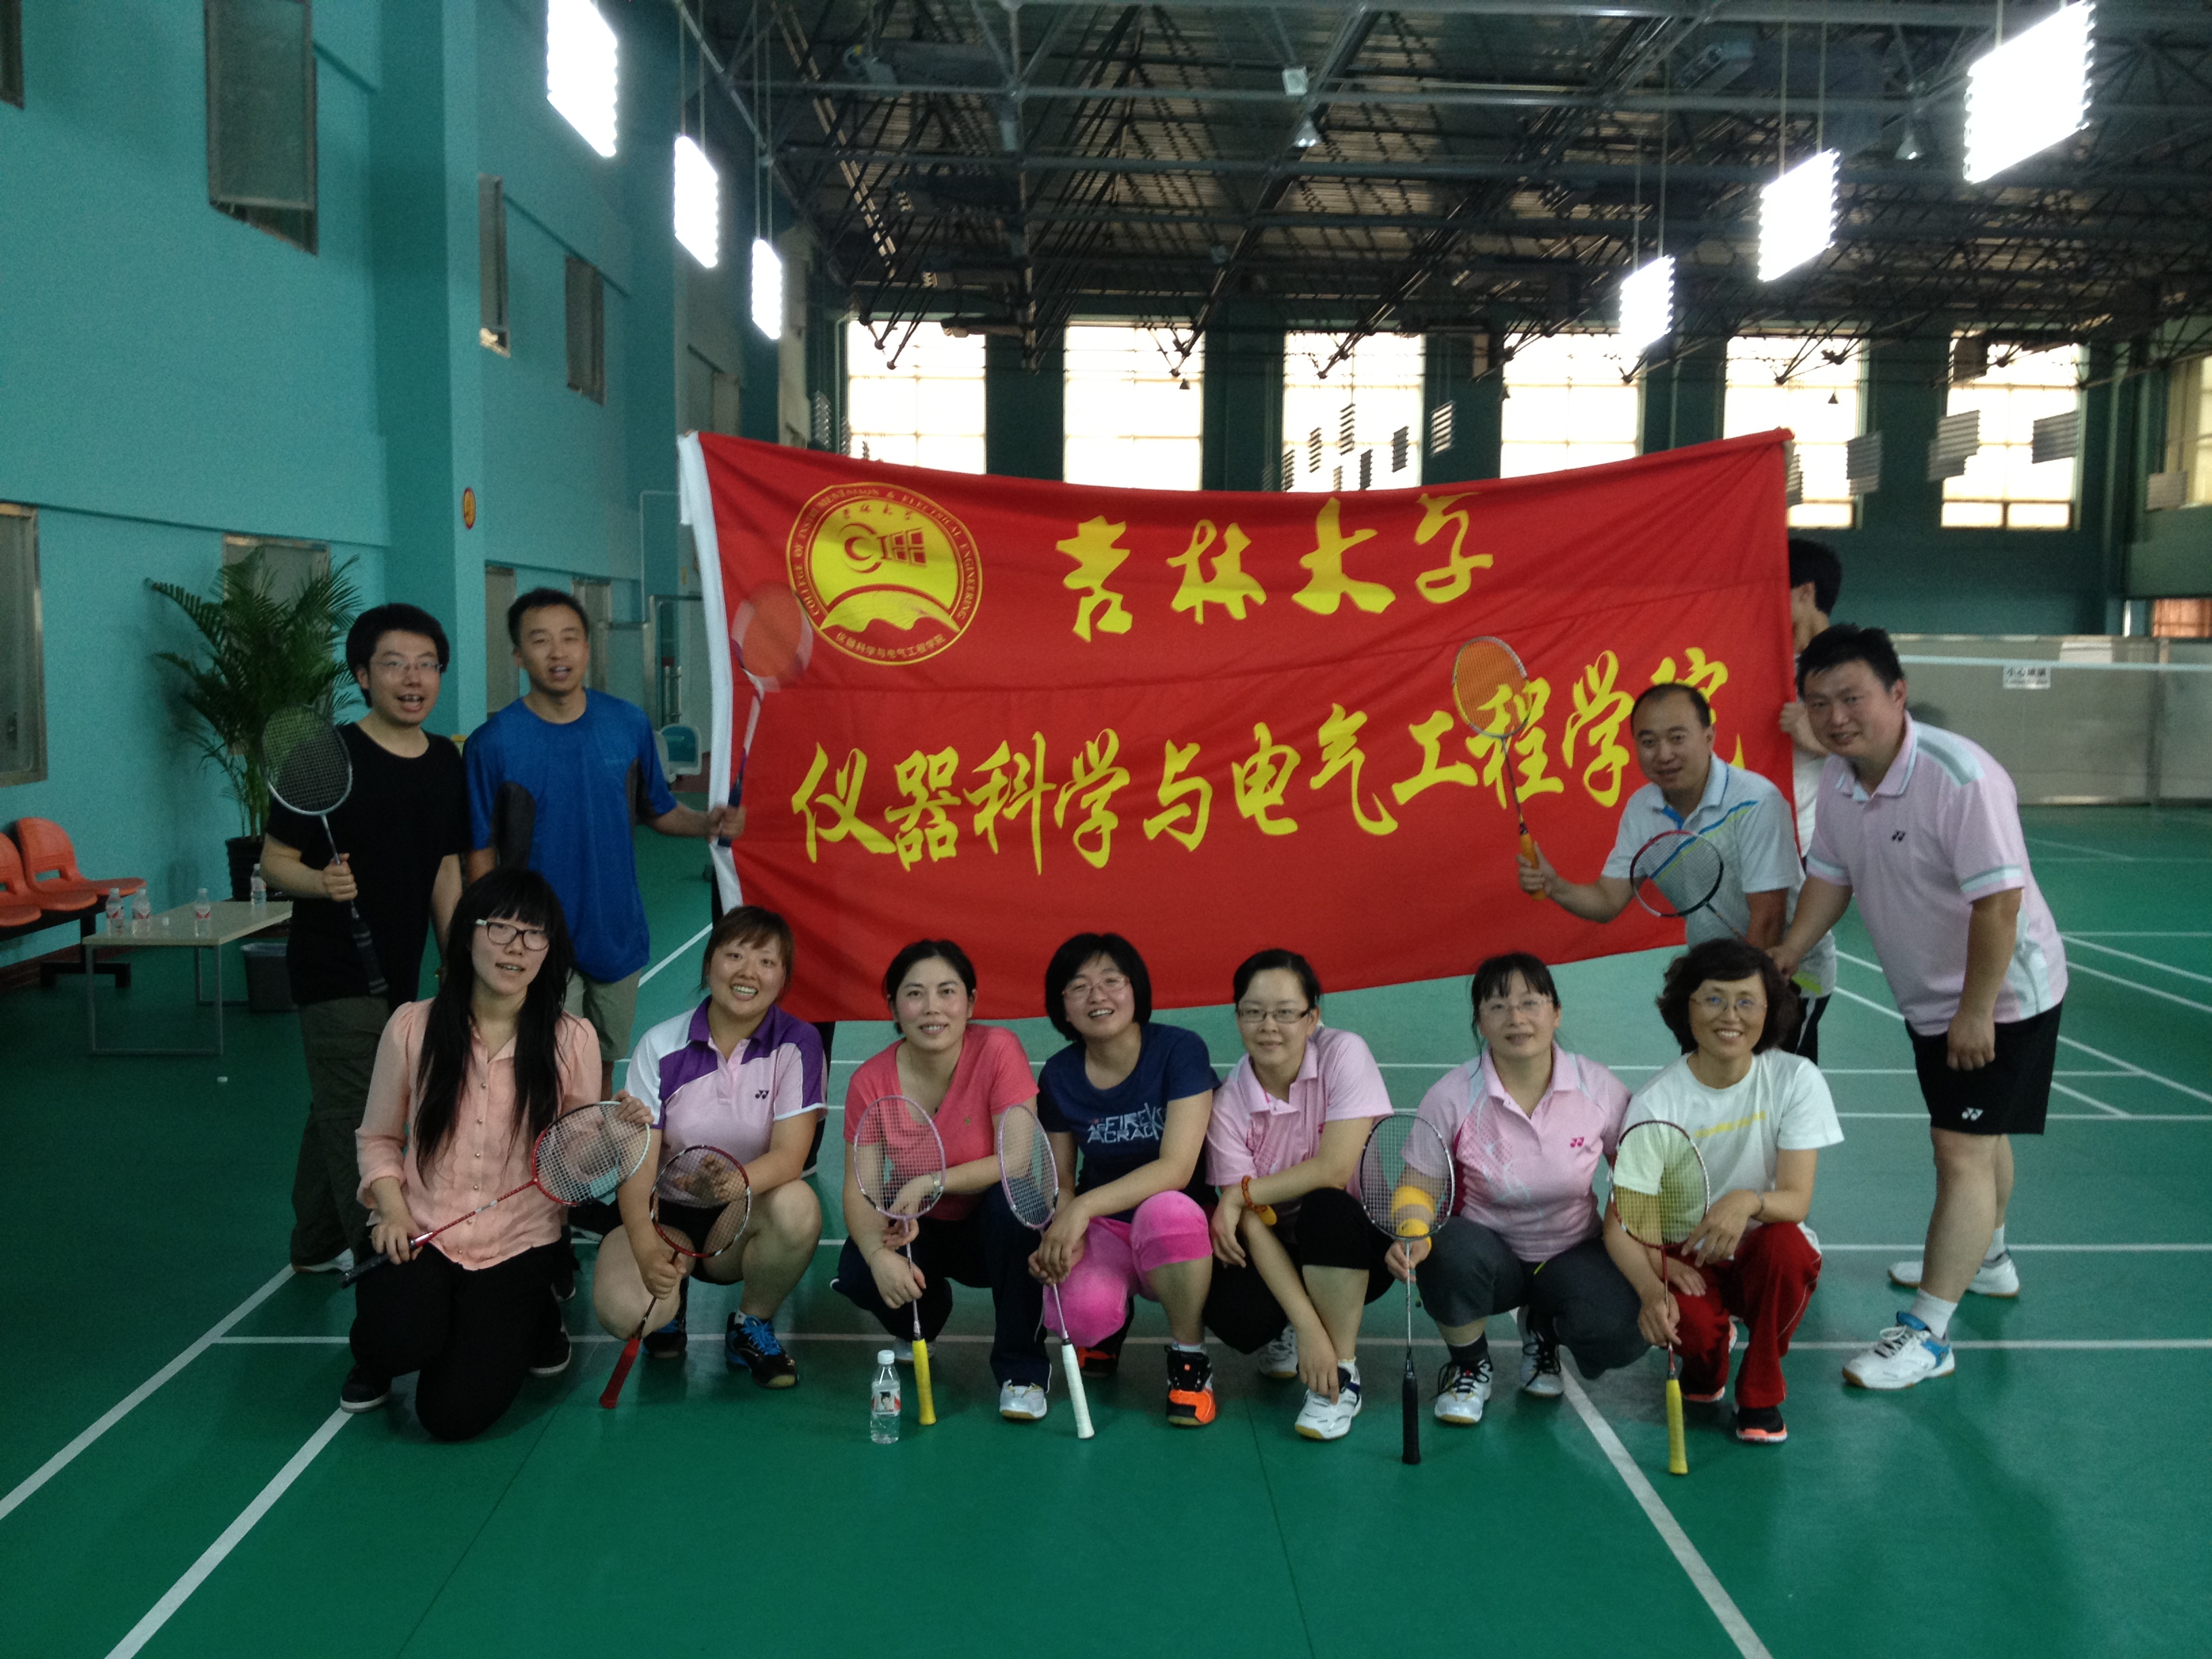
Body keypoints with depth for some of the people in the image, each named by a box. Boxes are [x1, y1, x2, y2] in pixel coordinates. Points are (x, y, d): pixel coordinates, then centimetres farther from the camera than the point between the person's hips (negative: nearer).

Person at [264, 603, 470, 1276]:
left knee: (336, 1114, 21)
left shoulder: (446, 762, 5)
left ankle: (317, 1247, 36)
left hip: (399, 973, 7)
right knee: (359, 1133, -4)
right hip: (336, 974, -7)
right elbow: (275, 861, -11)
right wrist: (321, 883, -31)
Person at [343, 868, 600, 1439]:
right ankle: (374, 1357, 11)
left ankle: (533, 1319, 22)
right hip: (420, 1237, 1)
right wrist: (392, 1208, -7)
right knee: (403, 1340, -31)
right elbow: (378, 1138, 9)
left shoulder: (571, 1039, -5)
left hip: (518, 1247, 0)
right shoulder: (412, 1027, -4)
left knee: (453, 1414, -13)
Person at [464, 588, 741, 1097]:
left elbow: (658, 810, 8)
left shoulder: (629, 724, -2)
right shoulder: (493, 743, -11)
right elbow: (482, 855, -6)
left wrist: (707, 822, -12)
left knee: (602, 1070, 18)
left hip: (618, 935, 3)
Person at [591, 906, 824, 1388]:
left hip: (744, 1223, 0)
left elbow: (789, 1157, -18)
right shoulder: (661, 1046, -7)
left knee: (798, 1205, -34)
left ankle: (751, 1325, -4)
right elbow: (637, 1163, -11)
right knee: (623, 1310, -30)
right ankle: (670, 1299, 10)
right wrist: (646, 1248, -28)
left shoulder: (797, 1044, -9)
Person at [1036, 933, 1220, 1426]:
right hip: (1101, 1230, 2)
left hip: (1177, 1234, -2)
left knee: (1165, 1210, -40)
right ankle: (1109, 1326, 12)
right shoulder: (1059, 1075, -1)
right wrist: (1063, 1233, -16)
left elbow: (1176, 1168, -20)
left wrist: (1085, 1206, -29)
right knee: (1079, 1314, -32)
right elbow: (1060, 1177, 6)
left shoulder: (1180, 1050, -13)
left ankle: (1190, 1360, -12)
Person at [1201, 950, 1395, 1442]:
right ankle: (1286, 1333, 11)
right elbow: (1257, 1228, -17)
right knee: (1232, 1314, -29)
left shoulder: (1344, 1055, -16)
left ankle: (1342, 1374, -16)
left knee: (1325, 1209, -35)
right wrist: (1306, 1326, -27)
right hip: (1280, 1253, 2)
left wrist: (1242, 1194, -15)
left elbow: (1335, 1170, -25)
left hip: (1356, 1238, -1)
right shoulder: (1228, 1105, -13)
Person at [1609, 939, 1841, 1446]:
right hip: (1685, 1257, -1)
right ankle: (1708, 1357, 11)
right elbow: (1620, 1223, -18)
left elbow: (1797, 1199, -18)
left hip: (1763, 1255, 1)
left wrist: (1749, 1202, -42)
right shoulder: (1656, 1103, -15)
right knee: (1686, 1322, -32)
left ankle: (1760, 1394, -6)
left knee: (1786, 1243, -33)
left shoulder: (1796, 1079, -11)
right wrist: (1651, 1289, -38)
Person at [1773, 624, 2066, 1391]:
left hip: (2001, 997, -8)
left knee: (1963, 1153, -9)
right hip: (1930, 999, 8)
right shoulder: (1839, 778, -4)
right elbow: (1831, 874, 7)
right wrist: (1788, 952, -6)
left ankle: (1926, 1334, -3)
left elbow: (1998, 900, -29)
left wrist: (1975, 1011, -25)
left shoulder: (1961, 778, -29)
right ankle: (1984, 1258, 47)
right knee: (1977, 1137, 26)